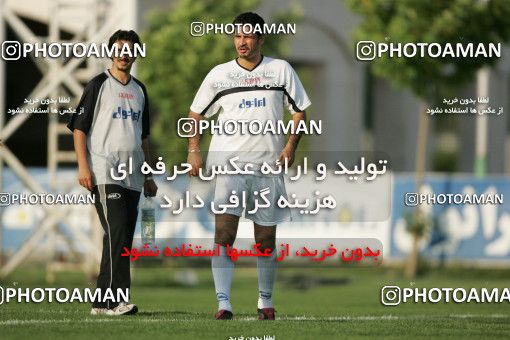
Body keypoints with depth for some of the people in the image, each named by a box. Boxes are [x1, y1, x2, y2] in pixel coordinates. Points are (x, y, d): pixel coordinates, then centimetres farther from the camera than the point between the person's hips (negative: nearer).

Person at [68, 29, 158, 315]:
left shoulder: (139, 90, 18)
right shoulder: (99, 85, -1)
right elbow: (79, 127, -4)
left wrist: (148, 176, 23)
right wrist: (83, 167, -14)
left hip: (133, 176, 7)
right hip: (105, 173, -7)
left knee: (125, 238, 5)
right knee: (116, 233, -17)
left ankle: (105, 301, 9)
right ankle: (113, 300, -21)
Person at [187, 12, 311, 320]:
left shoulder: (281, 70, 5)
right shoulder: (220, 75, 5)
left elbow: (300, 112, 9)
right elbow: (196, 114, 14)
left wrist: (291, 145, -6)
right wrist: (194, 150, 1)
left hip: (268, 165, 1)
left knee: (266, 239, 8)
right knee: (224, 232, -16)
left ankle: (265, 300, 26)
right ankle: (223, 303, -20)